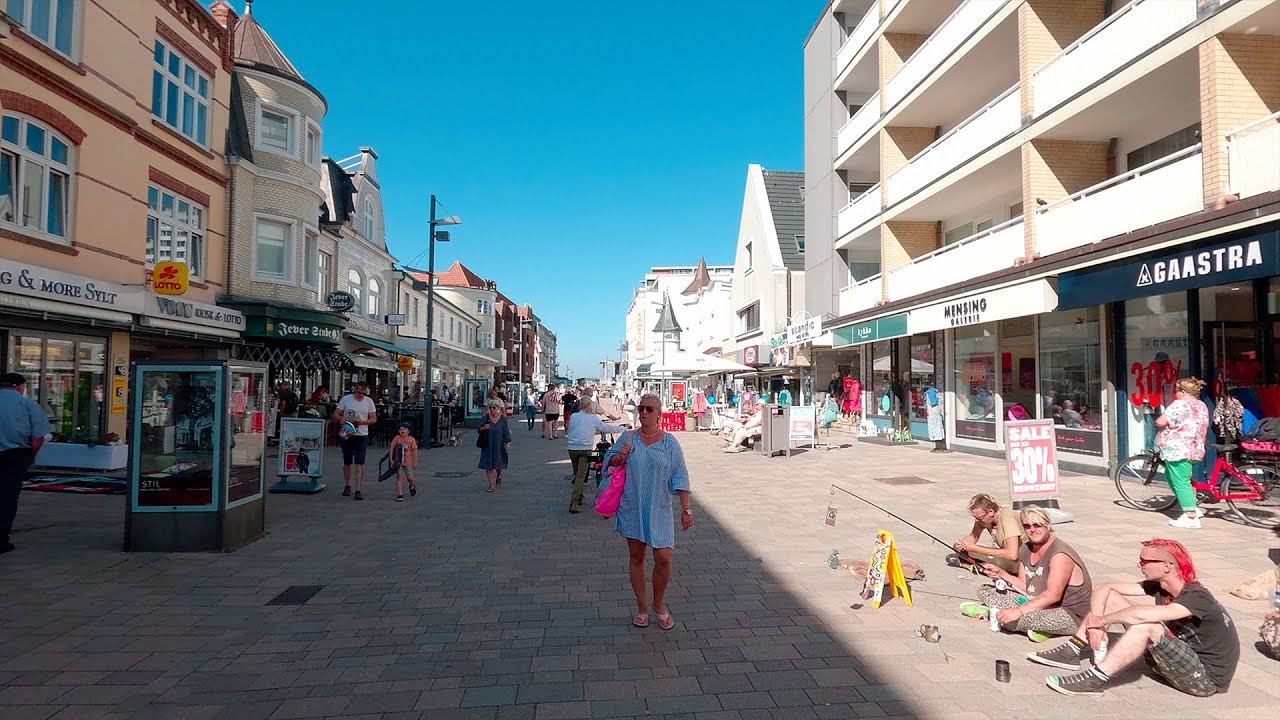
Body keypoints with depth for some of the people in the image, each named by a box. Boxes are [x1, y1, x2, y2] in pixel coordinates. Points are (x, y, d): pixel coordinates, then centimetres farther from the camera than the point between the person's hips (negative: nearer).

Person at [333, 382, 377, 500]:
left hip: (362, 436, -1)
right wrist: (340, 418, -18)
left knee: (359, 463, -8)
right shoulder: (345, 399, 1)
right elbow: (335, 415, 5)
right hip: (346, 434, 1)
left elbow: (374, 419, 3)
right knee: (347, 463, 12)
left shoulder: (369, 401, 2)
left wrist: (362, 422, -16)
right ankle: (347, 485, 31)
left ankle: (358, 490, -9)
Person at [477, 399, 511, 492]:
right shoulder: (486, 417, -1)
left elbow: (506, 431, -1)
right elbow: (480, 429, 4)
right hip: (488, 445, 1)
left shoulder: (502, 418, -2)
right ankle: (491, 485, 8)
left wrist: (507, 443, -7)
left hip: (499, 445, -1)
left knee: (498, 465, 6)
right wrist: (484, 428, -18)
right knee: (488, 465, -2)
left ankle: (499, 476, 40)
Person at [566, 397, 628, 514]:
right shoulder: (593, 419, -3)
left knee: (576, 474, 20)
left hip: (572, 448, 3)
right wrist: (624, 429, 12)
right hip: (585, 449, -3)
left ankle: (578, 498, 30)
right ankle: (574, 504, -10)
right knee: (581, 476, -2)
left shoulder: (573, 416, 7)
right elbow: (607, 428, 0)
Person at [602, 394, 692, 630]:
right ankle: (642, 607, 26)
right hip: (632, 508, 1)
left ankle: (659, 604, 20)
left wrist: (686, 509, -5)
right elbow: (608, 460, 13)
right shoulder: (628, 438, 1)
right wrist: (619, 457, -11)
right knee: (636, 557, 9)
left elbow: (679, 478, -1)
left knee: (664, 559, -6)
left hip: (659, 510, -1)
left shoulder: (669, 443, -2)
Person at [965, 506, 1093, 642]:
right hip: (1040, 604, 9)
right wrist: (1001, 573, -4)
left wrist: (1018, 611, -39)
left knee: (1008, 620, -35)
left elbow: (1053, 595, -32)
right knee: (984, 590, 6)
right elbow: (1025, 587, 11)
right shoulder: (1025, 550, 6)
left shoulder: (1060, 554, -21)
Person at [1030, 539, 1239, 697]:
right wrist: (1096, 623, -19)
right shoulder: (1159, 586, -4)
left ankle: (1095, 679, -31)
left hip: (1206, 678, -8)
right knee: (1109, 597, -1)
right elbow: (1104, 588, -3)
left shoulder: (1197, 598, -27)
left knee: (1145, 625, -37)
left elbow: (1142, 614, -44)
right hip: (1176, 661, 8)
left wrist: (1102, 620, -28)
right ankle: (1072, 652, -1)